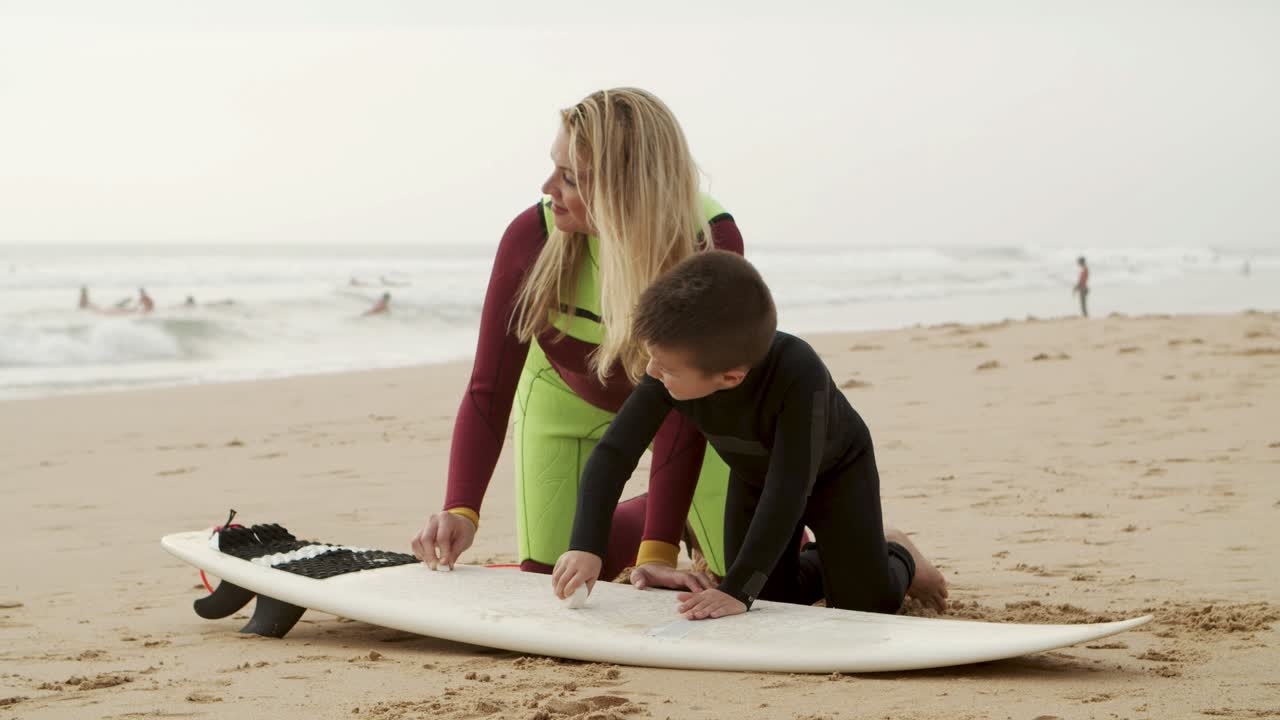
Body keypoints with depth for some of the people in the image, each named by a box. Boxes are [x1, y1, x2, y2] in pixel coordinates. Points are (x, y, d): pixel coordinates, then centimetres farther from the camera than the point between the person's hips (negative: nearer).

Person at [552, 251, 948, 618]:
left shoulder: (800, 375, -46)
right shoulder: (673, 367, -34)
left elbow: (789, 490, -44)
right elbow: (614, 452, -31)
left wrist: (737, 590, -47)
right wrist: (585, 545, -43)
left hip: (834, 469, -4)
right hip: (754, 476, 4)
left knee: (863, 604, -9)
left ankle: (899, 558, 25)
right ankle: (822, 562, 30)